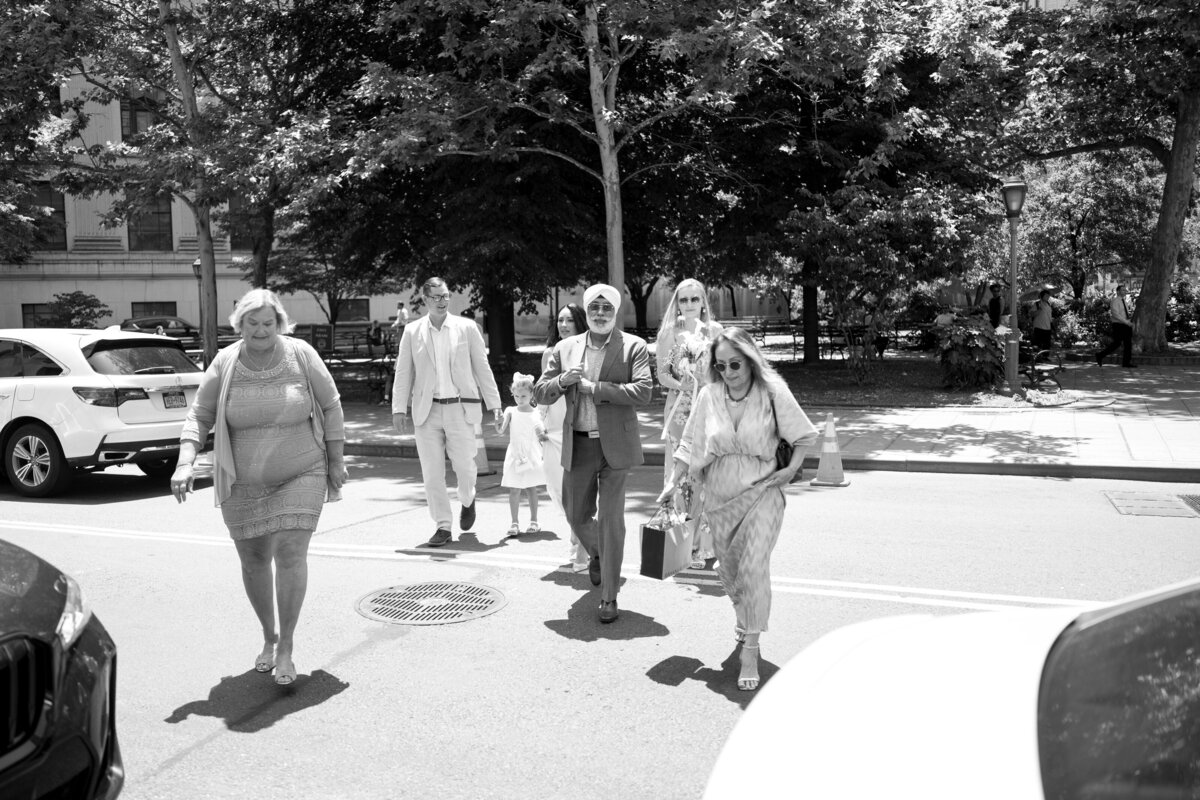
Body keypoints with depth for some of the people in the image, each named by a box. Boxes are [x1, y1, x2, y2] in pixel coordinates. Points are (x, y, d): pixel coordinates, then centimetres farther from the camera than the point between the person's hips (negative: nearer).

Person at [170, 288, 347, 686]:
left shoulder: (301, 355, -9)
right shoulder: (224, 364, -6)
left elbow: (330, 406, -1)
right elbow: (199, 416, -1)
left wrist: (336, 461, 1)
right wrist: (186, 462, -16)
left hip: (300, 476, -2)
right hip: (243, 482, 2)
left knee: (290, 554, -14)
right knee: (253, 561, 10)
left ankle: (287, 645, 0)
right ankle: (268, 637, 32)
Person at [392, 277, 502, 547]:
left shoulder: (466, 327, 3)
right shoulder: (412, 331, 5)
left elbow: (482, 367, 6)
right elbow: (403, 372, 7)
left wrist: (494, 403, 2)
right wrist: (399, 408, 0)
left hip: (460, 408, -1)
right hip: (426, 411, 1)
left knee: (464, 466, -1)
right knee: (432, 473, 1)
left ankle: (467, 501, 33)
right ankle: (443, 527, 12)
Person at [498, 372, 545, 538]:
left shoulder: (536, 414, 3)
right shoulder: (510, 411, 2)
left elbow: (541, 434, 8)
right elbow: (501, 432, -2)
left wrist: (543, 434, -13)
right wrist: (500, 423, -21)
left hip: (532, 456, 0)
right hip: (515, 456, 0)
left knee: (531, 488, 7)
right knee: (514, 490, -4)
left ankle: (534, 521, 16)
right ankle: (515, 522, 2)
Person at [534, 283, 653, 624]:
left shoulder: (634, 347, -3)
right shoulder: (565, 348, 7)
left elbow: (643, 391, -16)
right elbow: (540, 394, 8)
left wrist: (594, 387, -16)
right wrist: (562, 380, -13)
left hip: (615, 445, -4)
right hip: (578, 444, 4)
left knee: (611, 519, -3)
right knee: (577, 515, 13)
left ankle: (609, 597, 9)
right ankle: (597, 555, 47)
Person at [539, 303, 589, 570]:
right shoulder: (550, 353, 9)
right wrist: (539, 421, 8)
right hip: (554, 429, 5)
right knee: (556, 487, 9)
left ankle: (582, 548, 9)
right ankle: (577, 535, 33)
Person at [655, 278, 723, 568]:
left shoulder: (714, 330, 7)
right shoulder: (669, 332, 5)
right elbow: (662, 374, 3)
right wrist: (681, 384, -14)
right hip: (679, 410, 0)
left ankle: (705, 543, 5)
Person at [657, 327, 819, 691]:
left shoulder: (772, 392, -10)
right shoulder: (709, 395, -3)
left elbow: (804, 435, 2)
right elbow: (691, 443, 6)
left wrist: (791, 469, -8)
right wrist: (673, 483, 2)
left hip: (761, 491, -3)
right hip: (719, 495, 3)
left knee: (754, 566, -14)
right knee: (728, 568, 15)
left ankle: (750, 651, -7)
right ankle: (743, 617, 46)